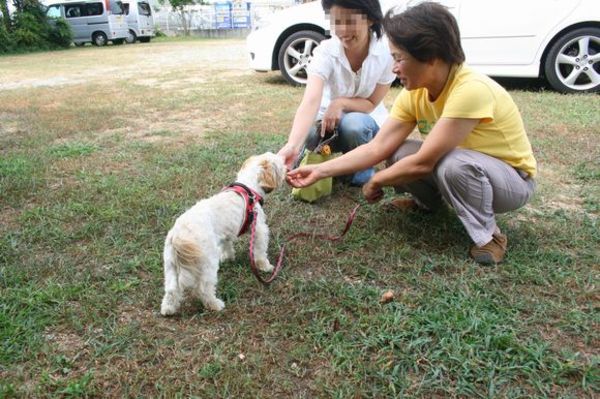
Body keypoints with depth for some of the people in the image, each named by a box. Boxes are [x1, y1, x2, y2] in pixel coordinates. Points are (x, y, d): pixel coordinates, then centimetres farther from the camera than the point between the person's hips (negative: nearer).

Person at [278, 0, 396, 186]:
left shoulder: (386, 52, -22)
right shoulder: (325, 52, -25)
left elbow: (372, 103, -12)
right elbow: (310, 102, -41)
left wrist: (340, 103, -31)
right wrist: (293, 145, -57)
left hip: (367, 120, -1)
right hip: (330, 118, 1)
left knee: (353, 124, -35)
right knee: (310, 134, -31)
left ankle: (363, 169, -3)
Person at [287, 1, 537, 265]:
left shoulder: (471, 90, -34)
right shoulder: (413, 93, -11)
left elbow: (423, 162, -33)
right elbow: (377, 148, -16)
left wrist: (376, 182, -18)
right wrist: (320, 171, -22)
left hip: (512, 179, -6)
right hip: (460, 171, 7)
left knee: (454, 164, -37)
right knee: (397, 154, -15)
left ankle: (488, 236, -12)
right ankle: (427, 201, 15)